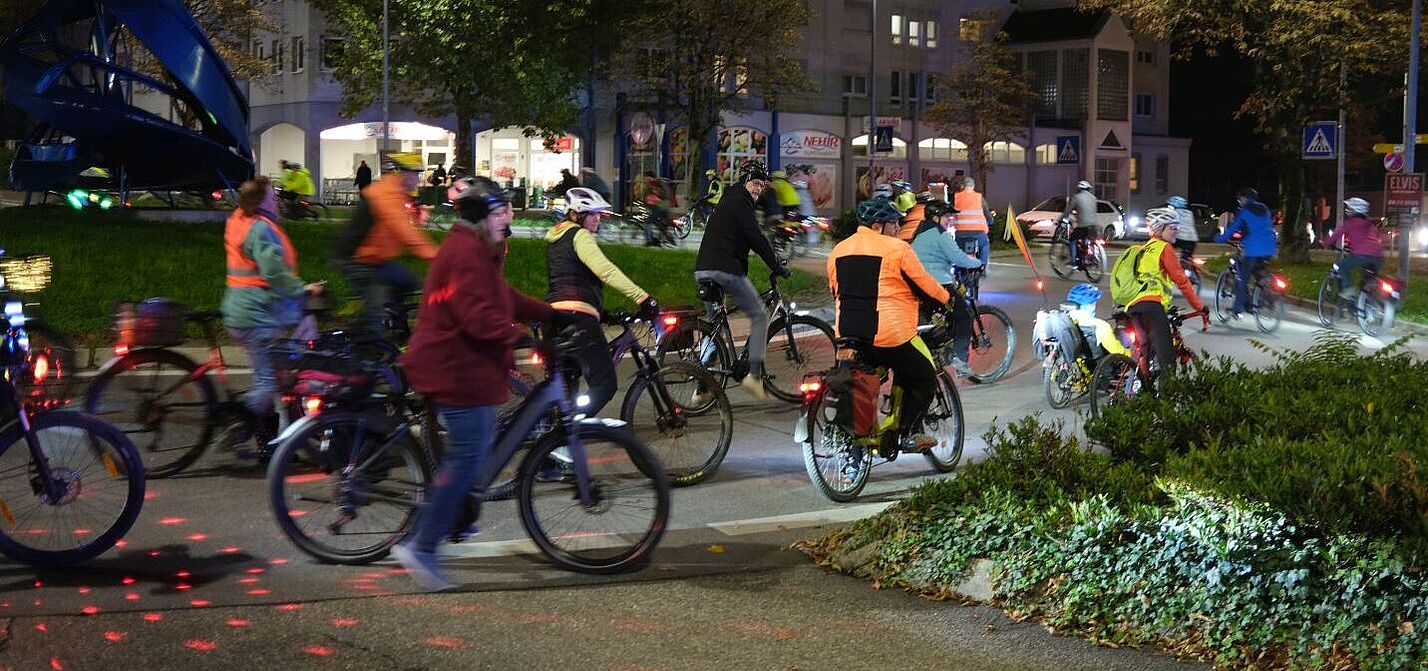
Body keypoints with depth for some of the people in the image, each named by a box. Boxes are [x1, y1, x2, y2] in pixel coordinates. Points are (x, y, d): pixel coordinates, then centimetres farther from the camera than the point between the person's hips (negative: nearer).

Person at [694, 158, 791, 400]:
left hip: (703, 270, 10)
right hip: (725, 269, -10)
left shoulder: (728, 199, 26)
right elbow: (756, 237, -13)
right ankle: (754, 374, -10)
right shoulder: (740, 200, -6)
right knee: (760, 316, 1)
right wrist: (778, 267, -7)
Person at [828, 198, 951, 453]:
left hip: (847, 334, 7)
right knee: (924, 378, 11)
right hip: (891, 334, -6)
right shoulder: (897, 249, -7)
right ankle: (906, 434, 2)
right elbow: (924, 285, -1)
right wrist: (946, 301, 17)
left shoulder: (838, 251, 12)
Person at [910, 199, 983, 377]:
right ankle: (959, 357, -9)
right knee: (964, 317, 1)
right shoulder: (941, 235, -7)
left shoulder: (919, 236, 21)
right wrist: (978, 262, 3)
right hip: (940, 284, -8)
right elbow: (959, 258, -13)